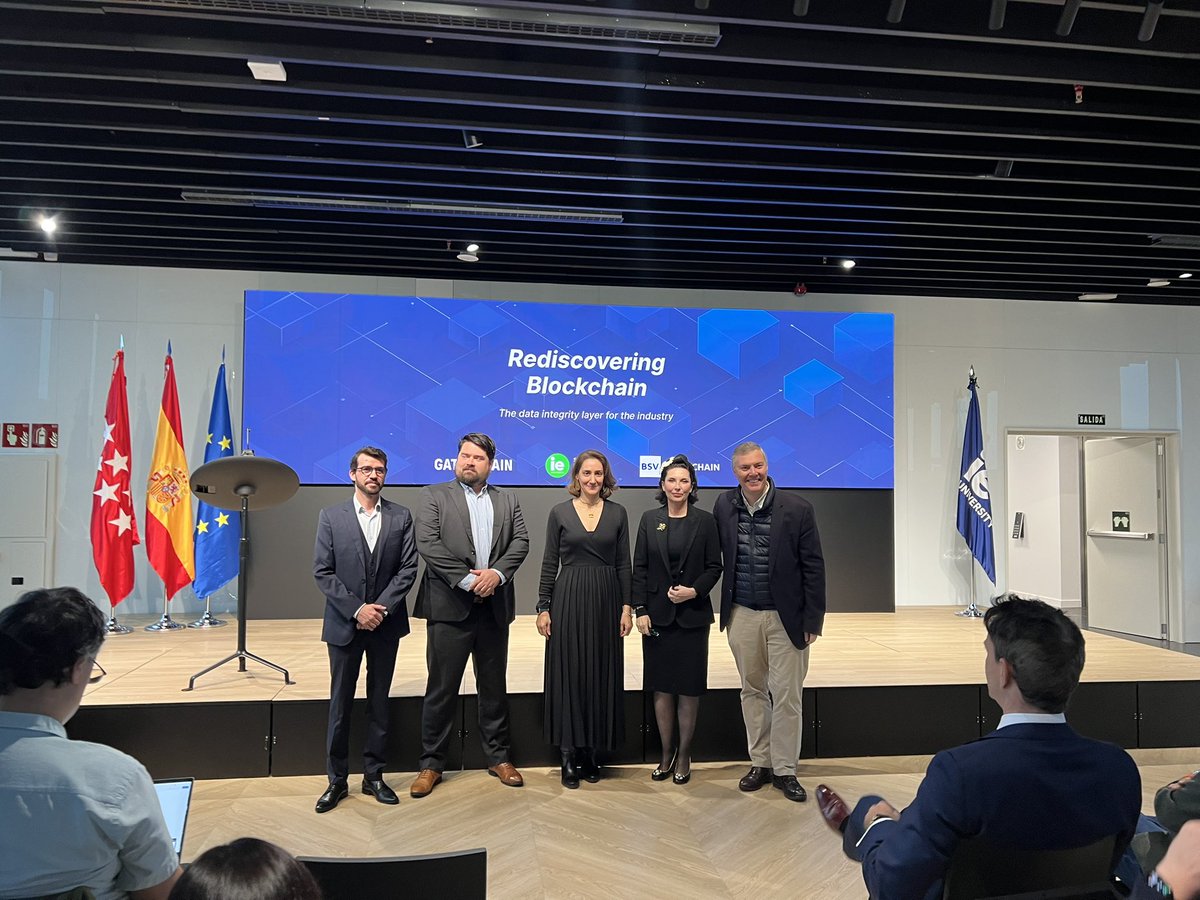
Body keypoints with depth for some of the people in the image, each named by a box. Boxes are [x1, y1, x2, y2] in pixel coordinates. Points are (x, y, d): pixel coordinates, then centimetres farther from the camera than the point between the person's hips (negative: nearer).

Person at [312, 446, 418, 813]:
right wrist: (357, 610, -14)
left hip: (385, 623, 1)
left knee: (379, 703, 10)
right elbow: (322, 572, -5)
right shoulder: (331, 517, -1)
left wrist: (380, 607, -14)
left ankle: (374, 775, 22)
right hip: (344, 624, -1)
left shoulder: (401, 517, 1)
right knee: (340, 704, 7)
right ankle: (337, 780, 20)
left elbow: (408, 569, -3)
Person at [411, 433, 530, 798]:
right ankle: (431, 764, 16)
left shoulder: (507, 500, 13)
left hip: (494, 607, 3)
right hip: (449, 606, -3)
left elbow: (521, 541, 3)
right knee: (441, 689, 4)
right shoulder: (433, 496, 3)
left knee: (495, 687, 13)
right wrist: (467, 580, -16)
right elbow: (427, 543, -10)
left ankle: (498, 758, 25)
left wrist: (497, 573, -14)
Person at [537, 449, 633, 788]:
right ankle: (569, 755, 12)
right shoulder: (559, 512, 1)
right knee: (568, 674, 1)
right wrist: (543, 608, -2)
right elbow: (550, 563, 2)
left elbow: (624, 563, 6)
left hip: (606, 601, 2)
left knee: (601, 674, 6)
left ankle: (591, 751, 19)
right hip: (568, 601, -1)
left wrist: (627, 607, 0)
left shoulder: (617, 513, 5)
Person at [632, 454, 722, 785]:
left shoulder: (705, 521, 0)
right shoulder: (649, 519, 3)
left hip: (692, 615, -1)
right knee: (662, 687, 8)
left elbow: (714, 567, 2)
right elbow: (639, 568, 2)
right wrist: (640, 610, -4)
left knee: (689, 688, 5)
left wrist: (694, 591, -15)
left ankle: (684, 755, 20)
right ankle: (666, 754, 22)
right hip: (657, 614, 1)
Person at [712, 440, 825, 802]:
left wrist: (813, 621, -7)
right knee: (752, 691, 14)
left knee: (787, 696, 3)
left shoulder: (797, 509, -10)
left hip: (786, 617, -3)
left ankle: (785, 769, 19)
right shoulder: (724, 506, -1)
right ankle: (760, 763, 28)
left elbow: (813, 568, -7)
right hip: (742, 616, 3)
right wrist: (724, 610, 9)